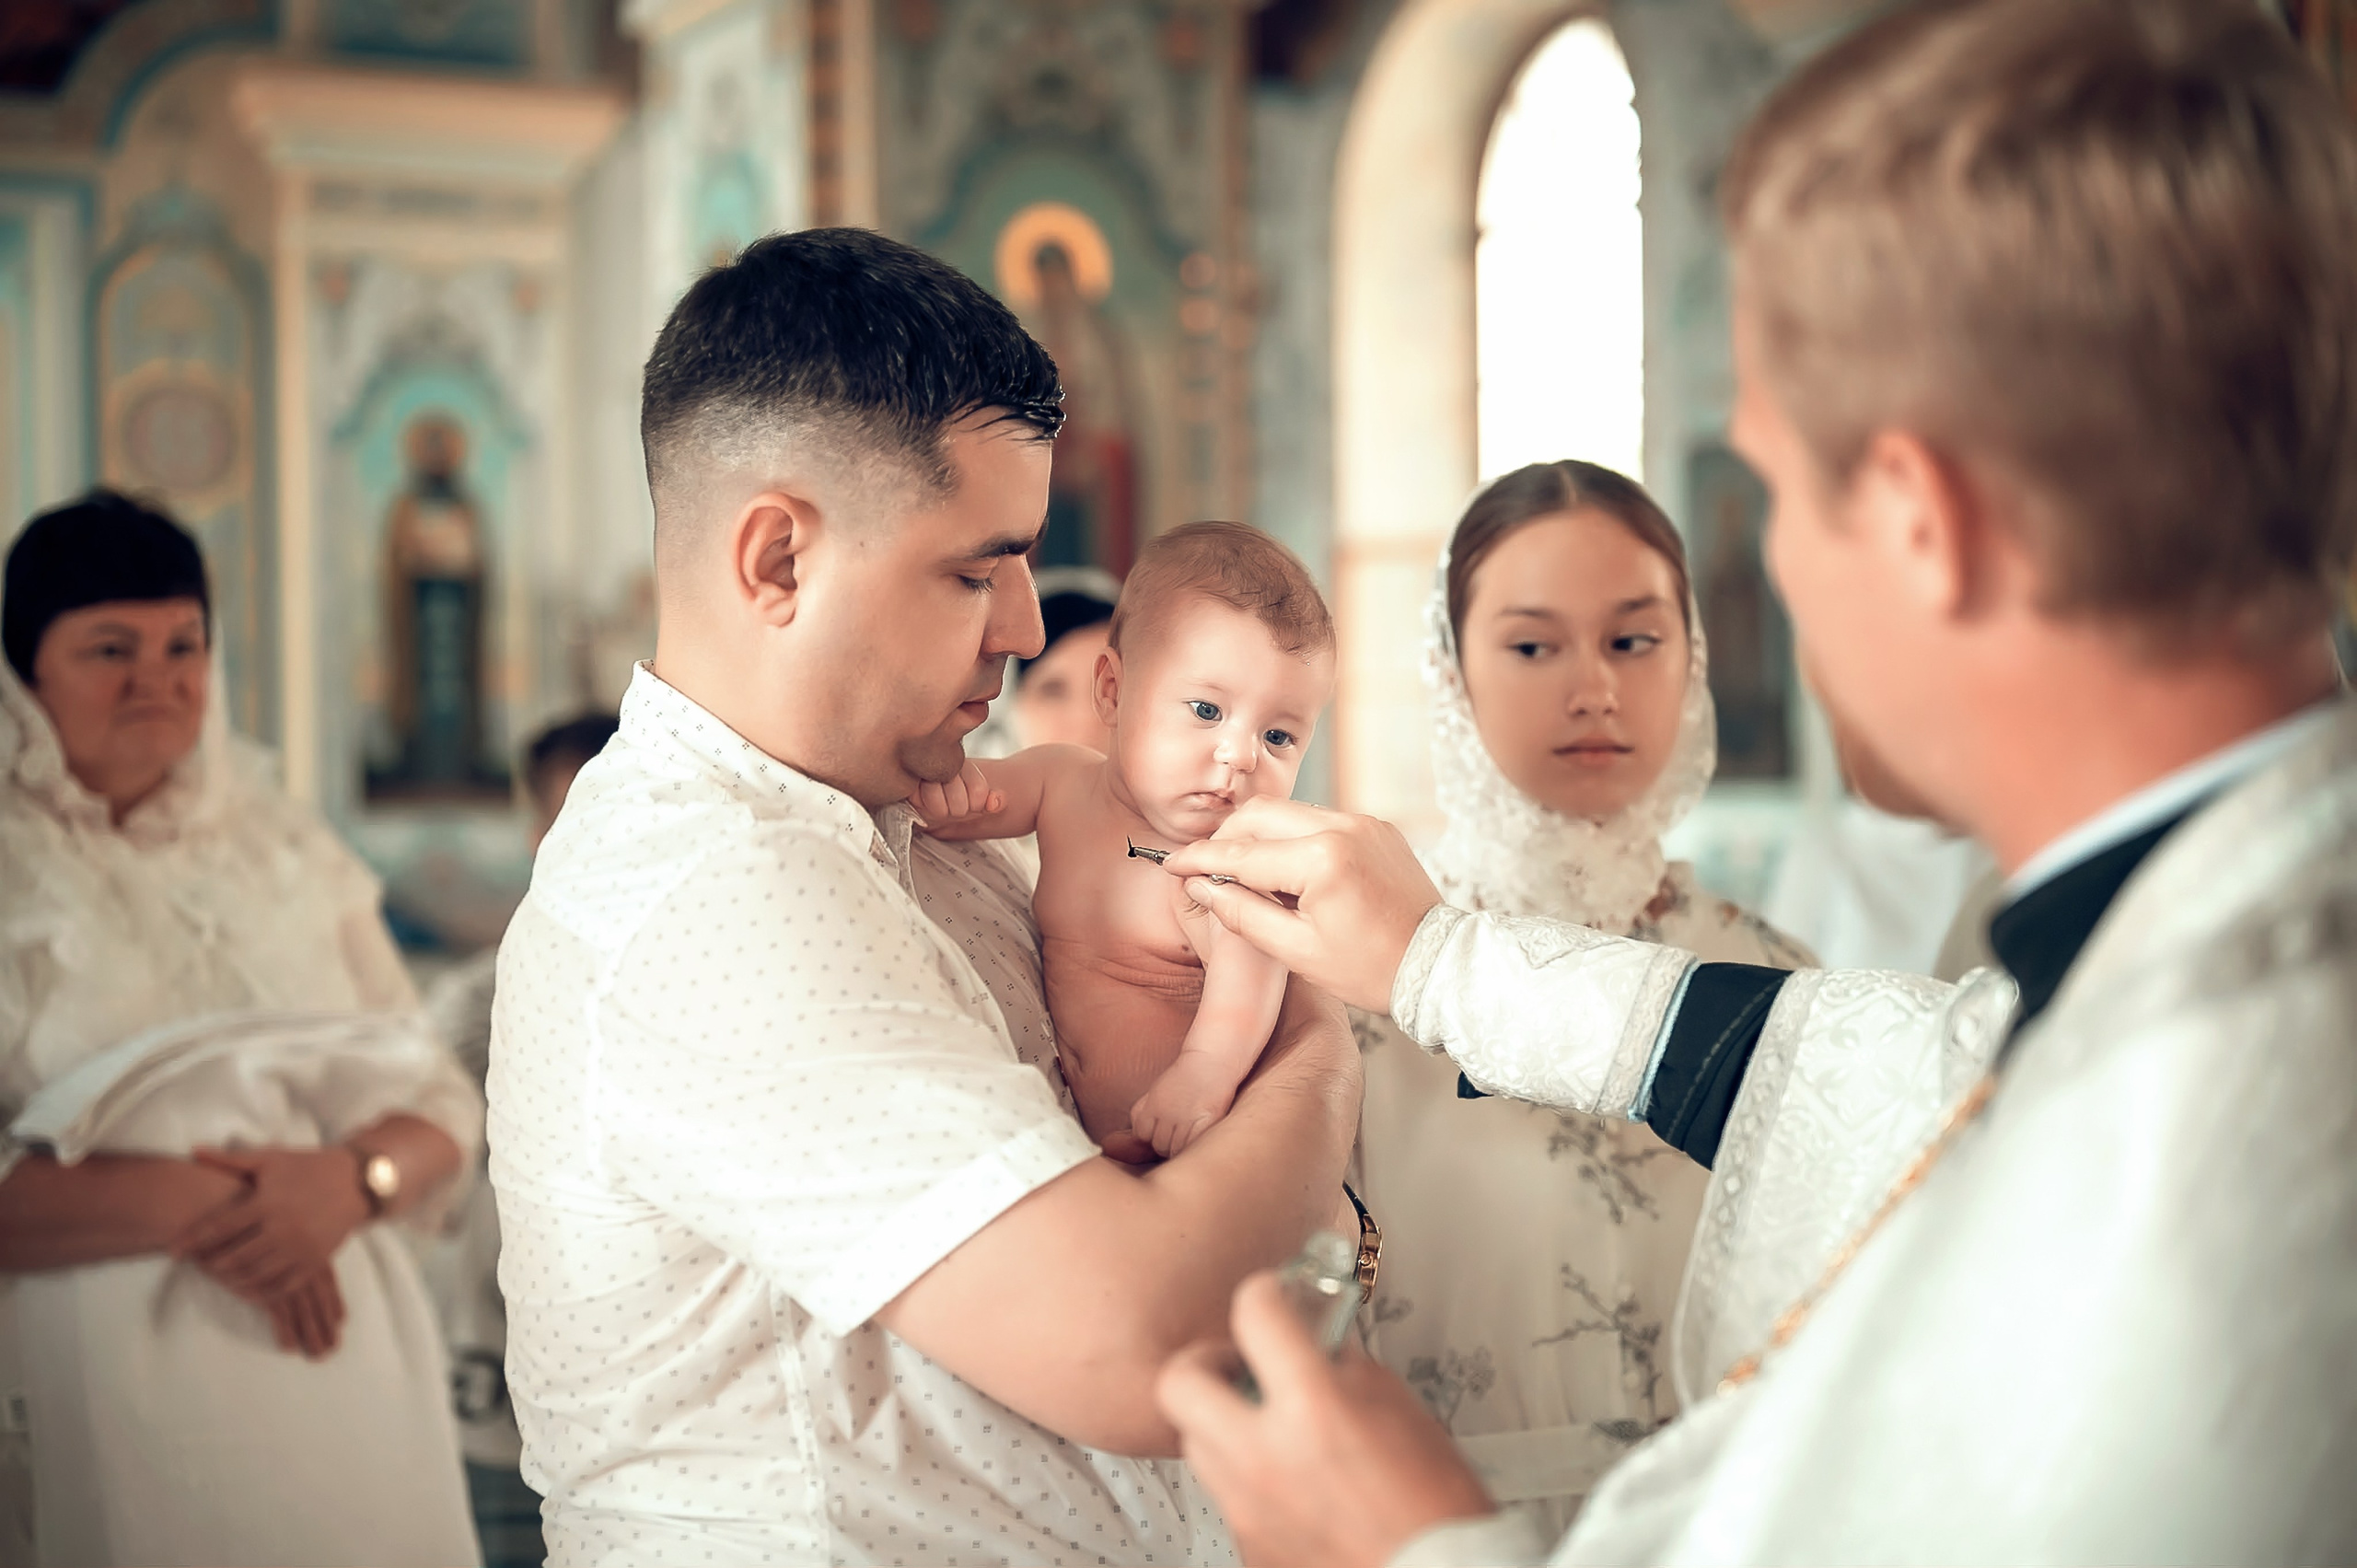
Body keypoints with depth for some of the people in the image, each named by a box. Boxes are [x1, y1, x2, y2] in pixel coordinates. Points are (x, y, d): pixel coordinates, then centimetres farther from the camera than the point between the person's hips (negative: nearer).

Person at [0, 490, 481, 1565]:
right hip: (104, 1371, -3)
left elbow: (440, 1106, 9)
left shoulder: (289, 855, 13)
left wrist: (349, 1182, -11)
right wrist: (194, 1206, -18)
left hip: (345, 1358, 4)